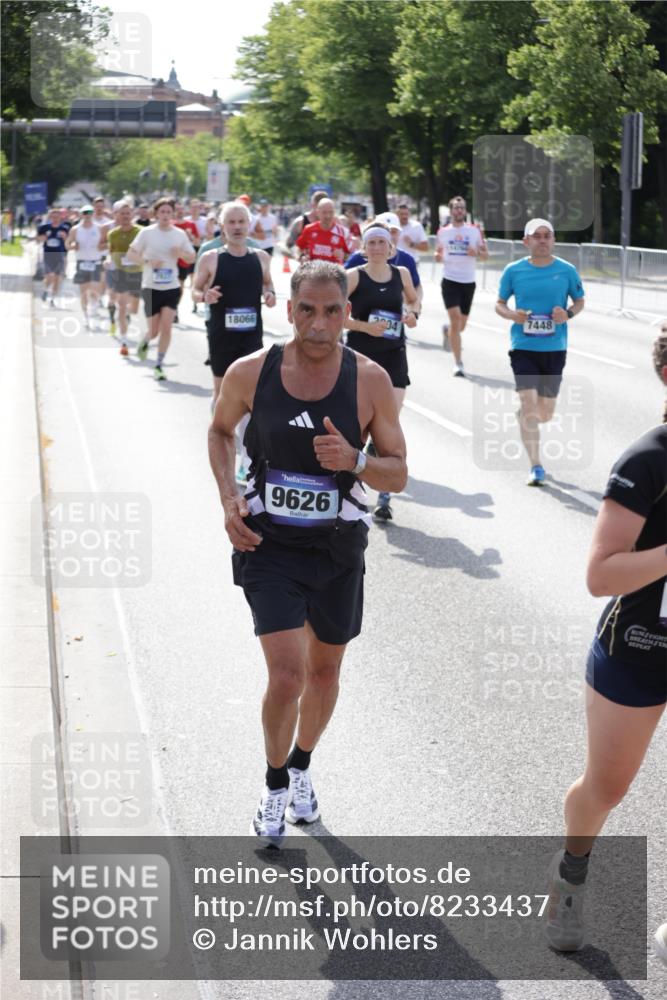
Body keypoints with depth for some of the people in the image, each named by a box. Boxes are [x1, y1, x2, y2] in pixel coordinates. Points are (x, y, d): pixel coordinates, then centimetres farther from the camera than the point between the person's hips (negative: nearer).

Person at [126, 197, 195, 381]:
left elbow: (192, 257, 12)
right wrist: (148, 261, -20)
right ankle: (145, 342, 40)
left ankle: (158, 365, 0)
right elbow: (130, 254, -4)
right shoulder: (147, 233, -4)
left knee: (166, 326, -10)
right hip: (151, 287, -1)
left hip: (172, 288, 1)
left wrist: (181, 253, -11)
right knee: (154, 330, 3)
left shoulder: (179, 234, 4)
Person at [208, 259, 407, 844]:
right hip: (269, 543, -1)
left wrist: (353, 462, -26)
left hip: (338, 547, 2)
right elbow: (220, 430, 11)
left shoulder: (370, 381, -11)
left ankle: (302, 767, 44)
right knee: (287, 675, -11)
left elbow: (398, 474, -5)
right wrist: (228, 497, -5)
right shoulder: (251, 373, -10)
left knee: (324, 672, 16)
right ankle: (275, 785, 15)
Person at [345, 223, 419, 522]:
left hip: (393, 355, 2)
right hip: (360, 354, -1)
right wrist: (365, 326, -17)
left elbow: (413, 300, 23)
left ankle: (384, 497, -8)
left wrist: (413, 314, 2)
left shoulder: (402, 274, 5)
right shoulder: (354, 276, -5)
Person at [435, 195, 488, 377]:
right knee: (455, 319, -17)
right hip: (450, 280, -2)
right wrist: (438, 256, -6)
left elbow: (485, 254, 7)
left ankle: (447, 330, 49)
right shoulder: (443, 232, 4)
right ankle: (458, 363, -12)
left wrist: (476, 253, -16)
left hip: (468, 282, 2)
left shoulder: (475, 230, 3)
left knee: (461, 325, 11)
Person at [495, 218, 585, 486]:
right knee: (529, 405, -13)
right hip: (523, 347, -2)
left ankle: (522, 417, 46)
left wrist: (568, 314, -11)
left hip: (555, 349, 2)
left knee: (545, 414, 9)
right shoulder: (514, 271, -2)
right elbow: (499, 303, 8)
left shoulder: (567, 270, -1)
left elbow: (579, 301, 11)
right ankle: (536, 467, -4)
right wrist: (512, 315, -14)